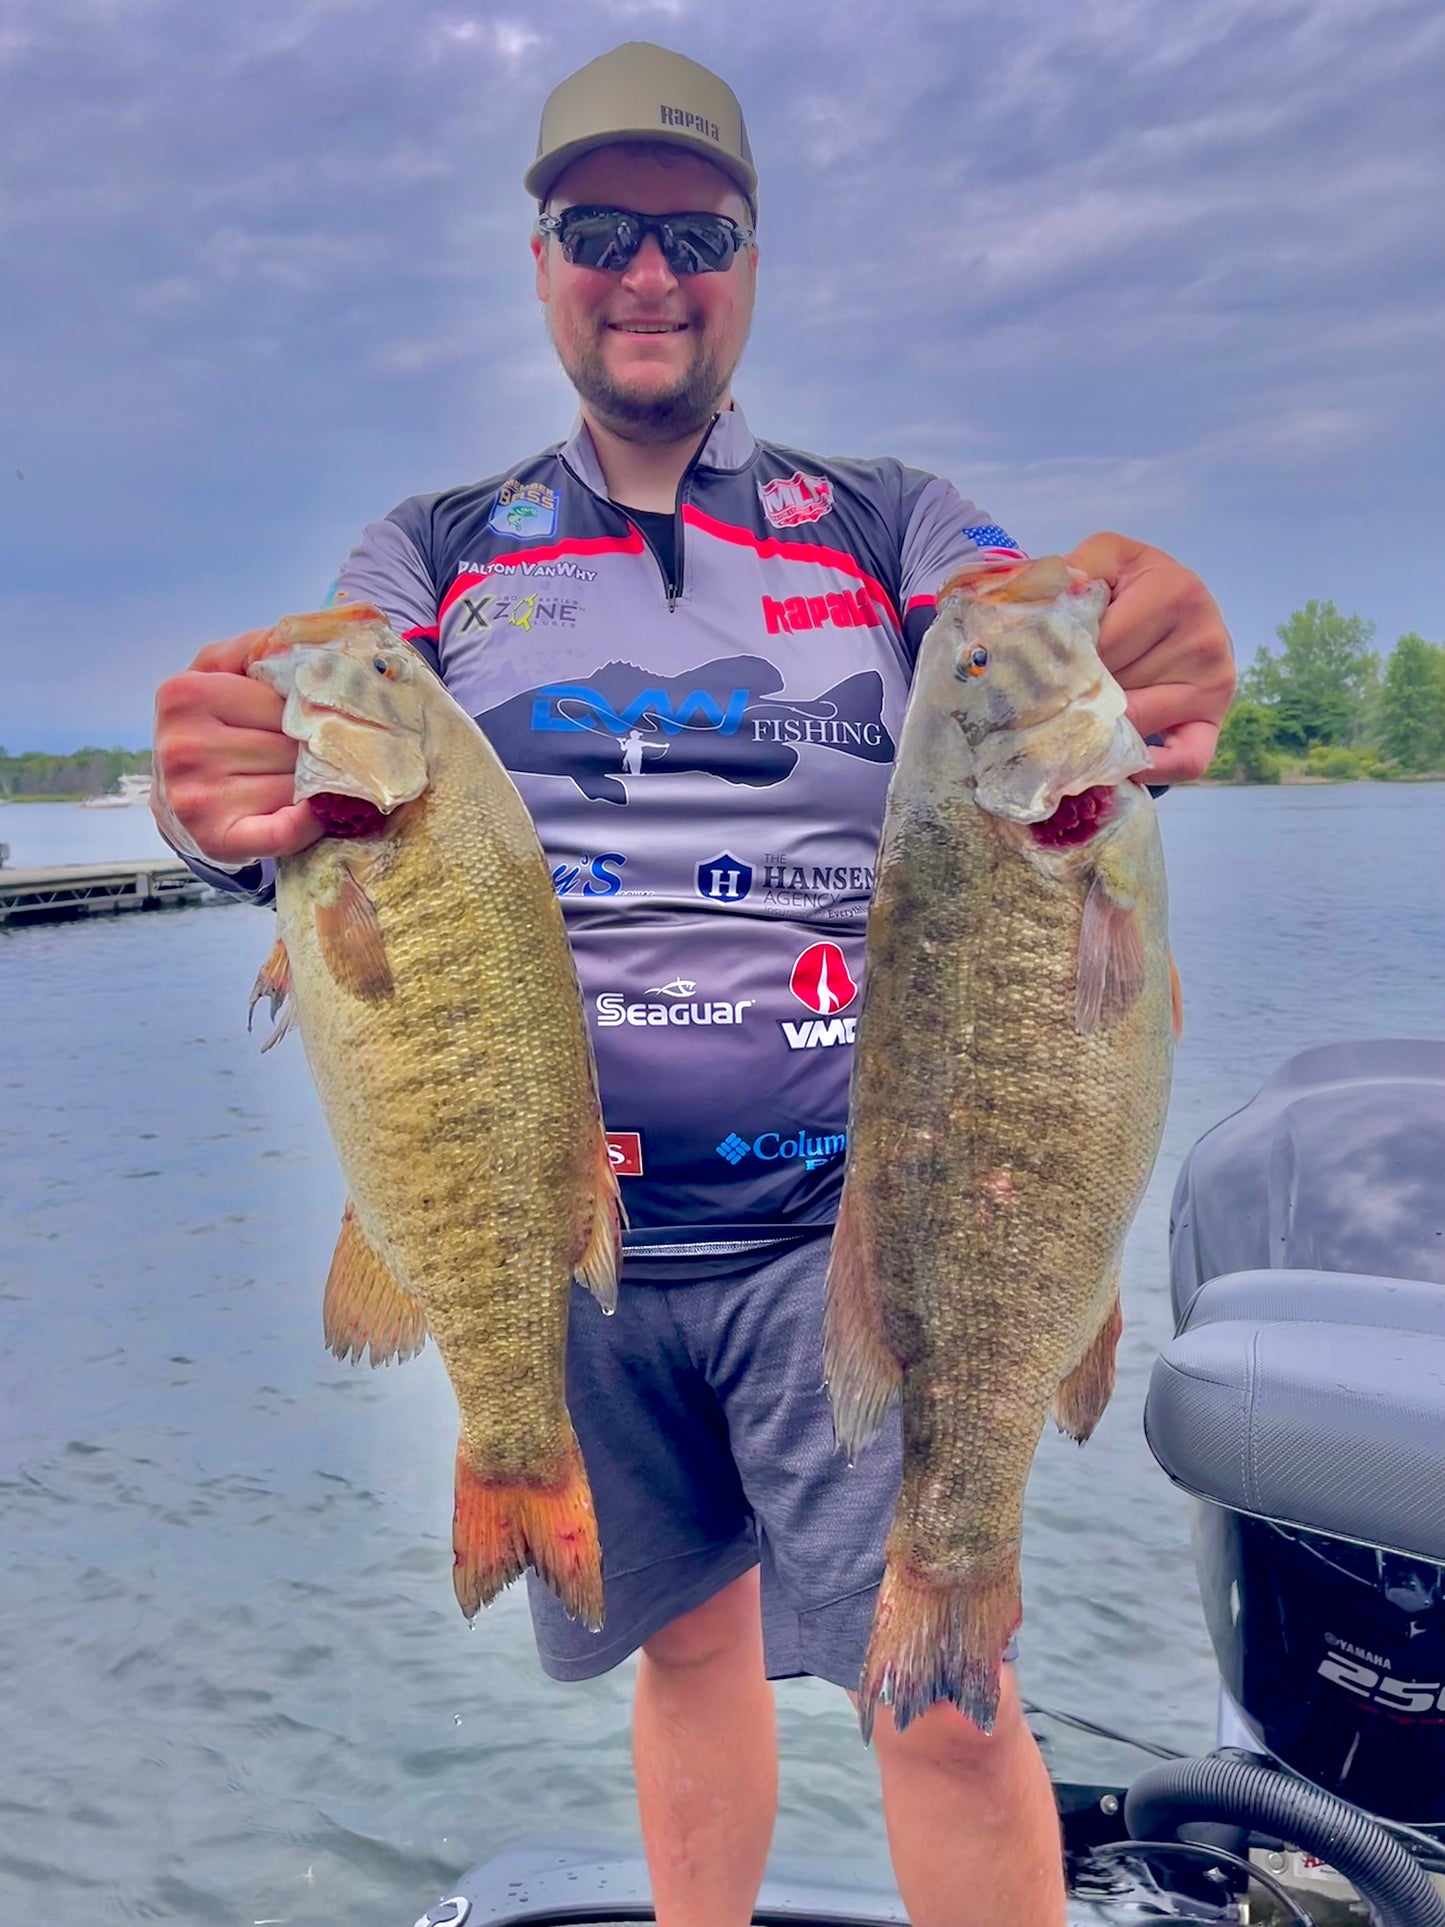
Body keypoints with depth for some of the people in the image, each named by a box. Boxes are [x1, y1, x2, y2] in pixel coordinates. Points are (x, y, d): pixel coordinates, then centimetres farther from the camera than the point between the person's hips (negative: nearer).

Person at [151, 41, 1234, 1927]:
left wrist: (1145, 680, -35)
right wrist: (244, 814, -32)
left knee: (946, 1691, -7)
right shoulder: (435, 554, 9)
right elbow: (320, 764, -6)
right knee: (689, 1637, 18)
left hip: (844, 1217, -1)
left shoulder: (893, 528, 6)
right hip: (563, 1224, 2)